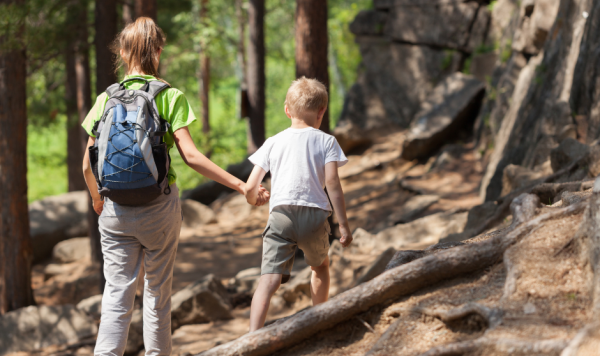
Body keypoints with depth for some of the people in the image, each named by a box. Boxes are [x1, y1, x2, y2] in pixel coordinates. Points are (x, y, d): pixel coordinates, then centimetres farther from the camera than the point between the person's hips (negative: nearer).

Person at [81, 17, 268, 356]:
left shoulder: (107, 98, 1)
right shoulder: (170, 97, -6)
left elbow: (88, 165, 2)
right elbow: (190, 155, -16)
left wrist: (97, 199, 22)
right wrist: (242, 186, -16)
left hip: (115, 210, 1)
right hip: (159, 207, -1)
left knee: (117, 293, 1)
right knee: (158, 291, 14)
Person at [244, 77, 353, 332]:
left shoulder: (273, 142, 15)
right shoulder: (326, 141, 9)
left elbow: (250, 188, 12)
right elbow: (332, 182, -3)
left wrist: (253, 198, 36)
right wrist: (343, 224, -2)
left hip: (281, 214, 0)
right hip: (314, 215, 0)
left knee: (269, 278, -11)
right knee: (320, 266, 28)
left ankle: (254, 335, -30)